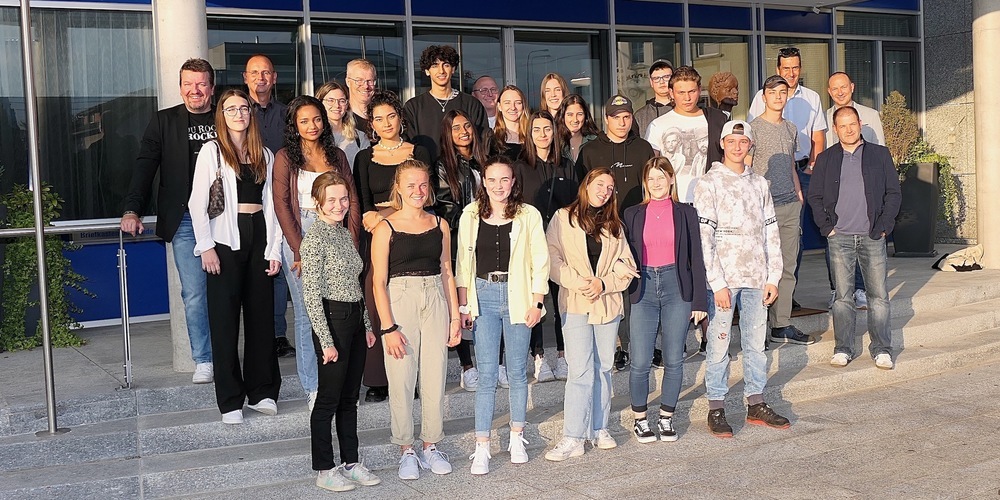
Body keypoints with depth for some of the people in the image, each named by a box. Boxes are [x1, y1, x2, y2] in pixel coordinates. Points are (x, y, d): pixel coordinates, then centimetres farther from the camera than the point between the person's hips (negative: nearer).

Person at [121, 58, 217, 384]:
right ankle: (204, 360, 8)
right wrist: (132, 210, -13)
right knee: (194, 293, -1)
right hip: (184, 221, -1)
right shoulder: (164, 121, 8)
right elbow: (145, 167, 0)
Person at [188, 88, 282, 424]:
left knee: (261, 314, 5)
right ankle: (230, 400, 5)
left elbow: (271, 204, 11)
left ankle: (262, 391, 16)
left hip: (259, 237, 3)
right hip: (226, 240, -3)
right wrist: (206, 247, -10)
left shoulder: (264, 155, 14)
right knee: (225, 319, -2)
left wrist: (274, 248, 4)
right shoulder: (212, 151, 3)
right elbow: (197, 203, -2)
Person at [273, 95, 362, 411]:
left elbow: (352, 201, 11)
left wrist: (352, 244, -1)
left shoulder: (337, 156, 14)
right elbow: (282, 205, -3)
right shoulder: (286, 157, 4)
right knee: (307, 314, -1)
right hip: (300, 238, -3)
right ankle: (313, 388, 7)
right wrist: (301, 251, -11)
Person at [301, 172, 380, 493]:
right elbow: (311, 294, -15)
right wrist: (326, 340, -17)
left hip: (355, 320, 8)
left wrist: (367, 325, 16)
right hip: (332, 320, -8)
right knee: (329, 399, 1)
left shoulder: (345, 234, 12)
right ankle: (324, 470, 11)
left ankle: (351, 462, 23)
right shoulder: (315, 238, -12)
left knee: (350, 397, 14)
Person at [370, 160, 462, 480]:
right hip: (400, 301, -3)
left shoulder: (440, 225, 8)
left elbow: (447, 273, 13)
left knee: (435, 379, 5)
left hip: (435, 302, 3)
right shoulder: (386, 228, -4)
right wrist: (388, 327, -12)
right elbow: (379, 282, -6)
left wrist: (455, 317, 8)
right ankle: (406, 451, 15)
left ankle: (430, 447, 20)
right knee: (402, 381, 1)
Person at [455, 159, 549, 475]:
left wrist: (537, 303, -5)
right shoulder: (471, 215, 4)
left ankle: (517, 438, 25)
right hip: (483, 296, 1)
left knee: (517, 371, 9)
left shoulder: (528, 215, -1)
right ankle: (482, 448, 3)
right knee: (487, 374, 0)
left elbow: (540, 262, 0)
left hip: (517, 296, 0)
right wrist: (463, 306, 3)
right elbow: (463, 263, 7)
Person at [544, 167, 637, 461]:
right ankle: (573, 439, -7)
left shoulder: (614, 225, 13)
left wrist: (603, 283, -9)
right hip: (575, 304, -4)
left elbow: (626, 266, 7)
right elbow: (552, 260, -6)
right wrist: (579, 282, -16)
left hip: (608, 303, 4)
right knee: (580, 371, -9)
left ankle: (599, 429, 23)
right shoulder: (563, 218, 2)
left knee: (603, 368, 10)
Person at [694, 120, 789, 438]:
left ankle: (756, 405, 21)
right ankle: (716, 410, 8)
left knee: (756, 343, 11)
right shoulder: (709, 185, -4)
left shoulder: (759, 184, 12)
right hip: (723, 279, -5)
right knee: (719, 344, -1)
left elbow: (771, 233, 13)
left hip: (756, 278, 5)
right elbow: (704, 238, -10)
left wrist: (773, 277, 6)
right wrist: (717, 284, -14)